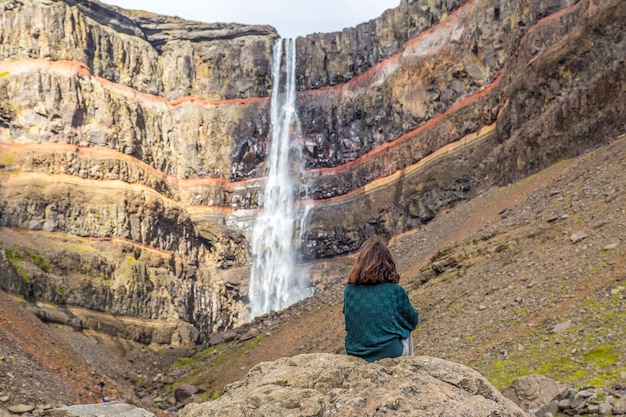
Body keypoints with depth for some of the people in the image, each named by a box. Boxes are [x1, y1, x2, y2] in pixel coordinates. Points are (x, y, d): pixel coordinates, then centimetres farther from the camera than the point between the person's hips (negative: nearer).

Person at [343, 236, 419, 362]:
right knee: (405, 333, 29)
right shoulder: (396, 291, -14)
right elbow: (412, 322, 2)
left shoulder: (349, 290, -6)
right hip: (389, 353, -3)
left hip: (354, 353, 3)